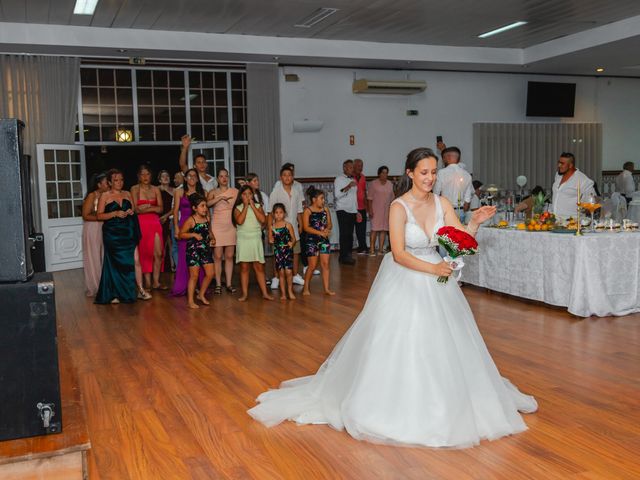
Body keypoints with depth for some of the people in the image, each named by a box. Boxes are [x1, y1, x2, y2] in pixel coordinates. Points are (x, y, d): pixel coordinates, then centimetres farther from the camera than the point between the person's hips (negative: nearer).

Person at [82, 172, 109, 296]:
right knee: (94, 259, 2)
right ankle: (93, 288, 11)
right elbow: (85, 215, -12)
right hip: (92, 229, -5)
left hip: (104, 230, 5)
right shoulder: (92, 196, -11)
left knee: (104, 258, 6)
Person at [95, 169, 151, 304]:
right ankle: (114, 294, 16)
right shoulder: (105, 196, 0)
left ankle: (140, 289, 3)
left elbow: (134, 210, 21)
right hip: (112, 234, -3)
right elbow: (99, 215, -5)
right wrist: (115, 213, -17)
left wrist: (131, 212, -2)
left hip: (128, 232, 3)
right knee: (115, 263, 4)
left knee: (135, 260, -5)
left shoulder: (127, 194, 12)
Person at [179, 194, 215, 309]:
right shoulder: (191, 220, -11)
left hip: (205, 249, 6)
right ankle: (191, 301, 10)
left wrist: (212, 238, 2)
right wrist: (194, 234, -21)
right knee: (194, 275, -2)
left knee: (210, 274, 5)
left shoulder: (207, 218, 6)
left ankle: (201, 295, 25)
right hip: (193, 249, -6)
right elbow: (181, 234, -9)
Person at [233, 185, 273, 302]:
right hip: (243, 239, -1)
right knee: (244, 267, 1)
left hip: (256, 239, 1)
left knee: (259, 267, 2)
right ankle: (244, 293, 7)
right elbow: (239, 221, -16)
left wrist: (252, 206, -8)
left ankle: (265, 293, 5)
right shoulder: (238, 208, 3)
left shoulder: (258, 206, 7)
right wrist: (245, 206, -10)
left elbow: (263, 220, -10)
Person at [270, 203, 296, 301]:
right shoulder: (272, 226, 3)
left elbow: (293, 238, 1)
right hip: (277, 251, 2)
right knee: (281, 272, 5)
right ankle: (283, 293, 15)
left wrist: (292, 243, -19)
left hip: (287, 250, -2)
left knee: (288, 271, -7)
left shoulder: (288, 225, -2)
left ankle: (290, 290, 13)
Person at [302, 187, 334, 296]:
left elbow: (329, 224, 8)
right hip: (312, 240, -4)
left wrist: (327, 229, -15)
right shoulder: (308, 211, -7)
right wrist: (320, 232, -20)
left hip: (324, 240, 4)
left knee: (325, 264, 2)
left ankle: (326, 289, 6)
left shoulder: (325, 209, 7)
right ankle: (306, 288, 16)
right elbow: (306, 227, -14)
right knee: (312, 266, 0)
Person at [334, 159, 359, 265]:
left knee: (350, 234, 4)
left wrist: (357, 211, 21)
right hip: (342, 210, -6)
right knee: (344, 234, -9)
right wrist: (348, 187, -24)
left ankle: (348, 255, 8)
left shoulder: (353, 180, 20)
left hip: (352, 211, 6)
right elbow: (337, 195, -15)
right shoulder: (339, 179, -2)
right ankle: (344, 256, -7)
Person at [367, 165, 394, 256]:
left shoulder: (390, 184, 13)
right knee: (374, 229, -9)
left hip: (386, 210, 5)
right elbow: (369, 198, -4)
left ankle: (381, 249, 7)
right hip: (376, 210, -4)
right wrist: (370, 210, -11)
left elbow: (391, 199, 15)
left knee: (384, 230, 2)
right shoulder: (373, 184, -1)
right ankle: (372, 249, -7)